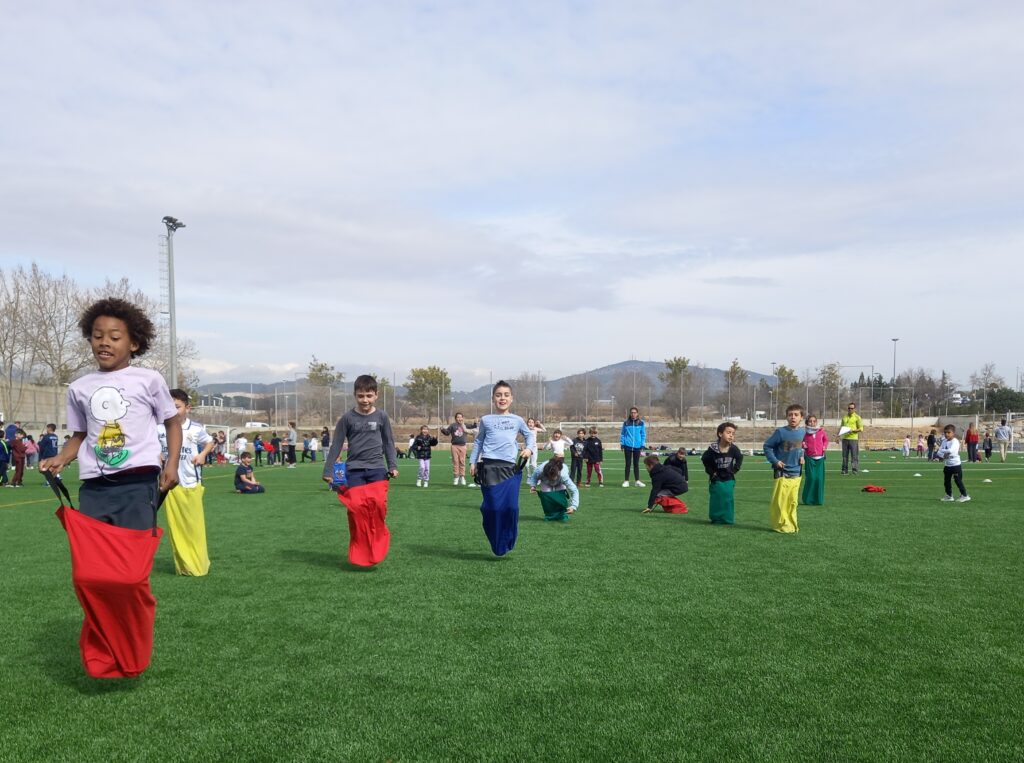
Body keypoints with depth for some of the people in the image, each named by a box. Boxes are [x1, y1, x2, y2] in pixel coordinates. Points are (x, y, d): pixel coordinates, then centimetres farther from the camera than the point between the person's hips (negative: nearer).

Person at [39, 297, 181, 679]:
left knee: (130, 575, -7)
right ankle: (103, 651, 18)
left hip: (138, 483, -3)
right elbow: (79, 436, 20)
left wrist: (172, 465, -2)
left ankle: (131, 654, 16)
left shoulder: (148, 380, 3)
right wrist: (61, 458, -1)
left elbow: (173, 422, 11)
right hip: (93, 488, 3)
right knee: (88, 574, -3)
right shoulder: (79, 388, 12)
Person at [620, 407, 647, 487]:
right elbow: (622, 434, 7)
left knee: (636, 464, 8)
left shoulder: (641, 423, 1)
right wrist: (622, 445, 1)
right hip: (628, 446, 0)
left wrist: (642, 446, 0)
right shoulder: (626, 423, 1)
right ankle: (626, 481, 8)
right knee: (628, 464, 3)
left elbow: (643, 435, 4)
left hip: (637, 446, 1)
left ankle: (637, 481, 14)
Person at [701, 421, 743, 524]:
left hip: (729, 479, 2)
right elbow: (704, 460, -3)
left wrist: (735, 469, 1)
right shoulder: (713, 448, -18)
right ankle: (716, 518, 13)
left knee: (728, 499, 3)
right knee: (716, 499, 2)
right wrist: (711, 472, -5)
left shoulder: (733, 449, -12)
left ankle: (727, 519, 14)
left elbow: (739, 458, 8)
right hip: (716, 479, -2)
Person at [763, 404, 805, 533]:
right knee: (780, 501, -3)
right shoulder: (780, 432, -12)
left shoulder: (803, 432, 2)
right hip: (782, 473, -4)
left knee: (793, 501, 11)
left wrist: (801, 456, 3)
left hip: (796, 473, 5)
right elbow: (767, 446, -4)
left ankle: (791, 524, 22)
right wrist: (774, 461, -11)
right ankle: (781, 524, 7)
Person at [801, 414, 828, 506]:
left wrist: (825, 447, 5)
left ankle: (818, 500, 10)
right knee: (810, 478, -7)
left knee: (819, 478, -1)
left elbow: (826, 440, 21)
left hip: (820, 458, 2)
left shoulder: (821, 431, 5)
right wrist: (802, 445, -11)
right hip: (809, 458, -2)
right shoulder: (804, 432, -1)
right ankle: (808, 500, 5)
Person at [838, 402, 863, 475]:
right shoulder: (844, 417, 15)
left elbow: (861, 429, -3)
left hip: (853, 438, -4)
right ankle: (845, 470, 10)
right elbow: (841, 427, 21)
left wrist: (852, 430, -17)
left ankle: (855, 469, 2)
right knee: (845, 455, 5)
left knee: (854, 455, -4)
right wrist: (839, 436, 10)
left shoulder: (857, 417, 1)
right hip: (845, 438, 4)